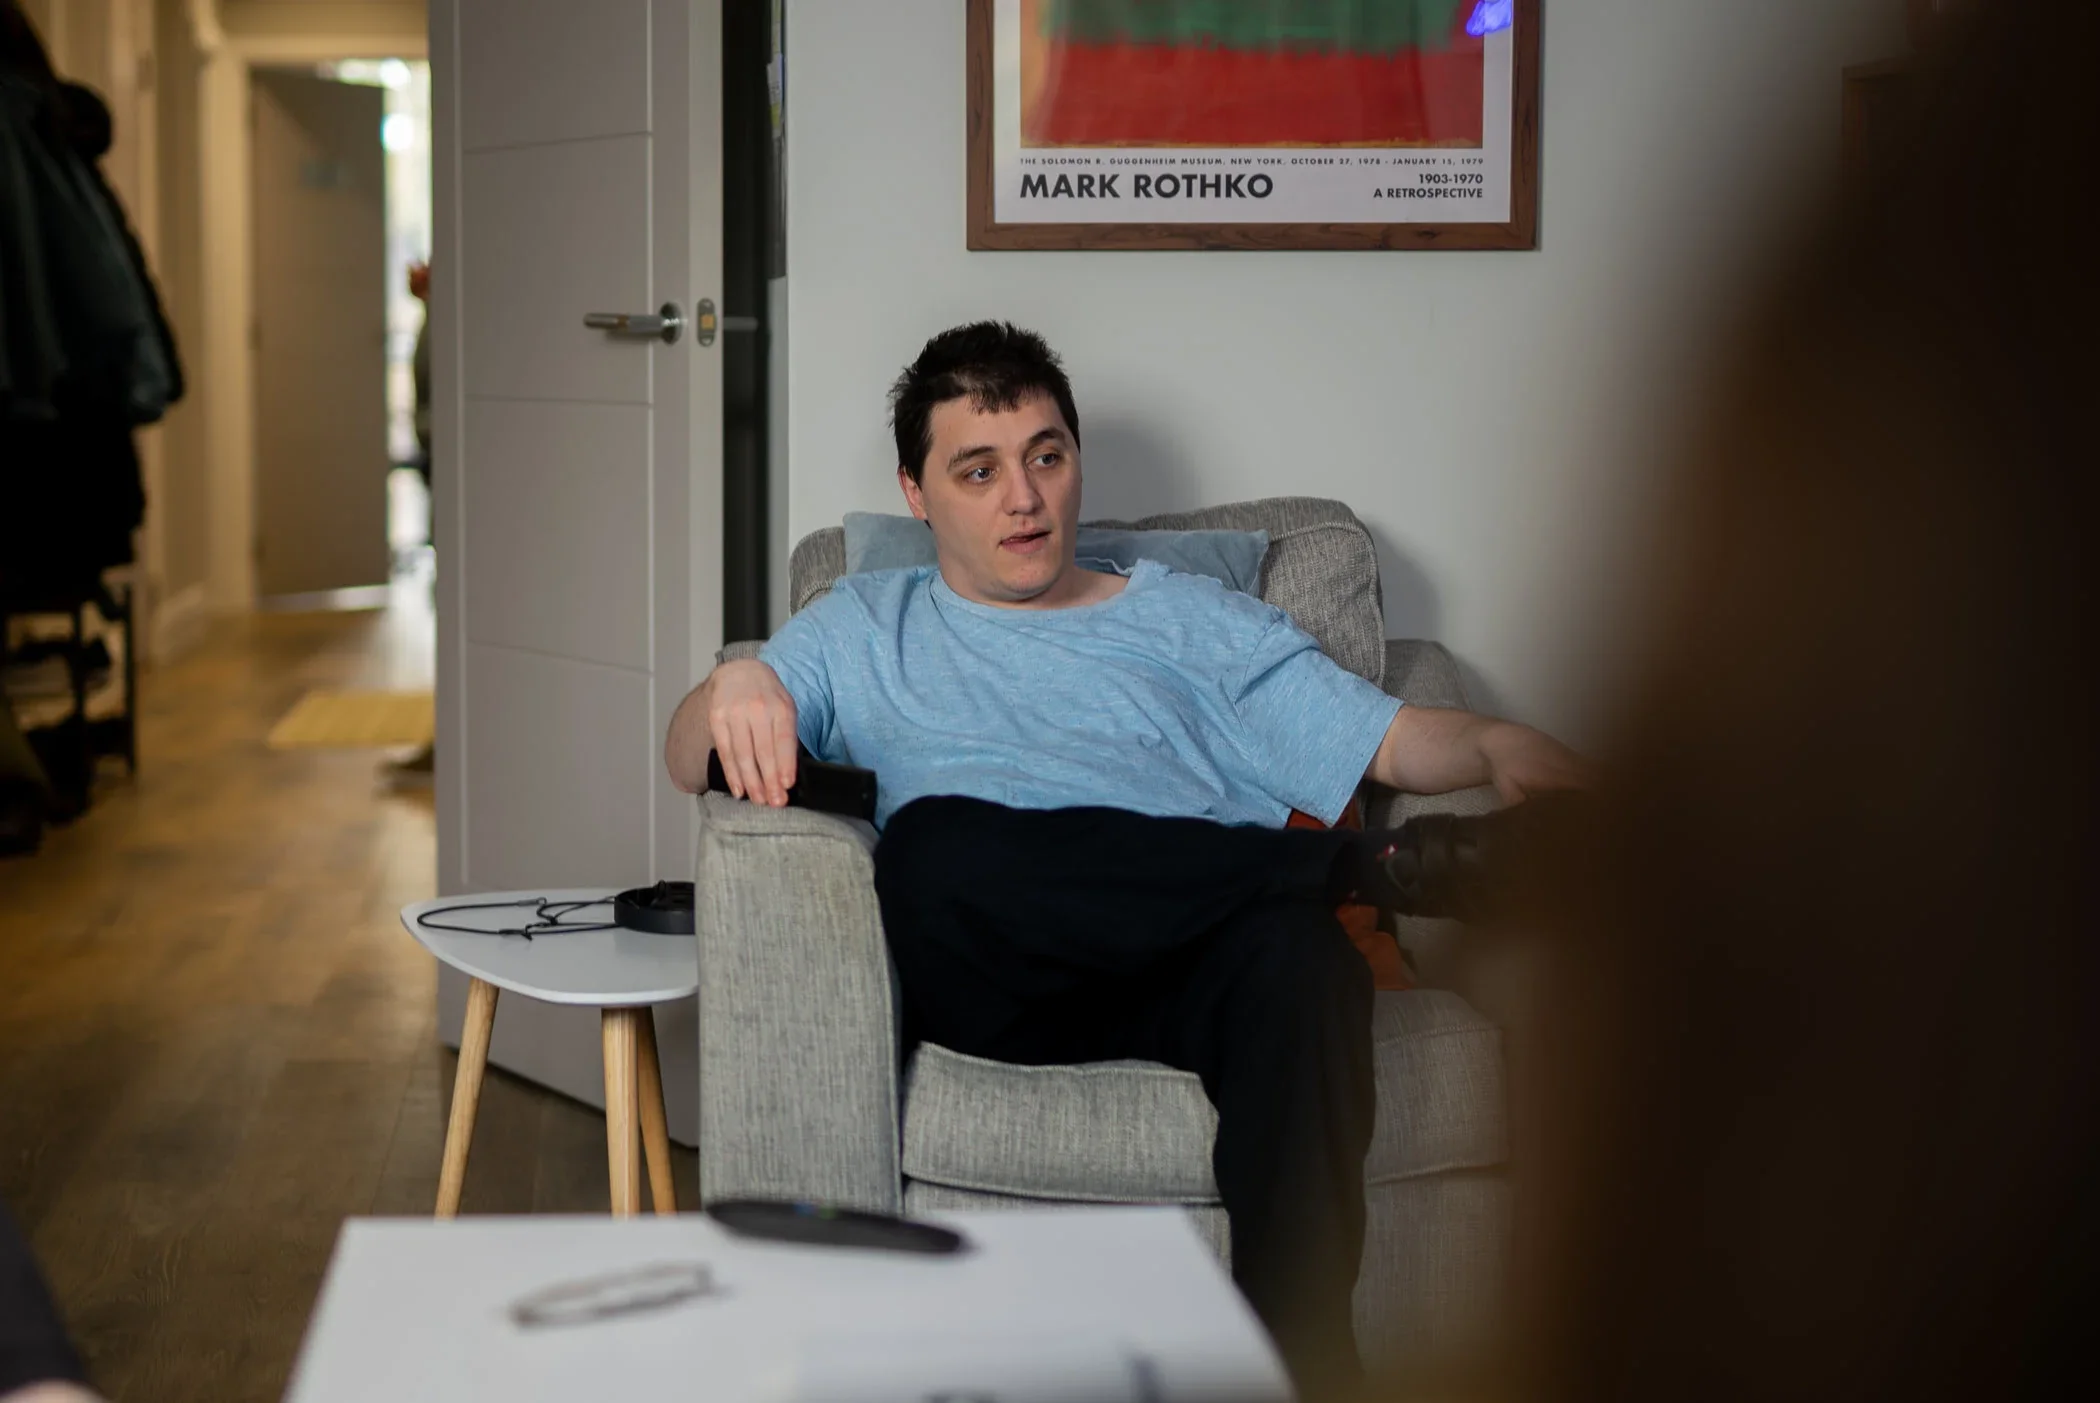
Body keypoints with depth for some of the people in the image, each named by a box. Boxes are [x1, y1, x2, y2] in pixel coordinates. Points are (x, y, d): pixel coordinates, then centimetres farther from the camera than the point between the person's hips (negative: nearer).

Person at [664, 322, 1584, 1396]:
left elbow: (1392, 741, 19)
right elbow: (691, 764, 17)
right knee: (934, 843, -35)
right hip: (997, 985, 0)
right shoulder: (865, 631, 29)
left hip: (1195, 978, 0)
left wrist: (1497, 745, -5)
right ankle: (1366, 867, -20)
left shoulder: (1194, 623, 29)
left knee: (1296, 946, -37)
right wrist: (732, 688, -7)